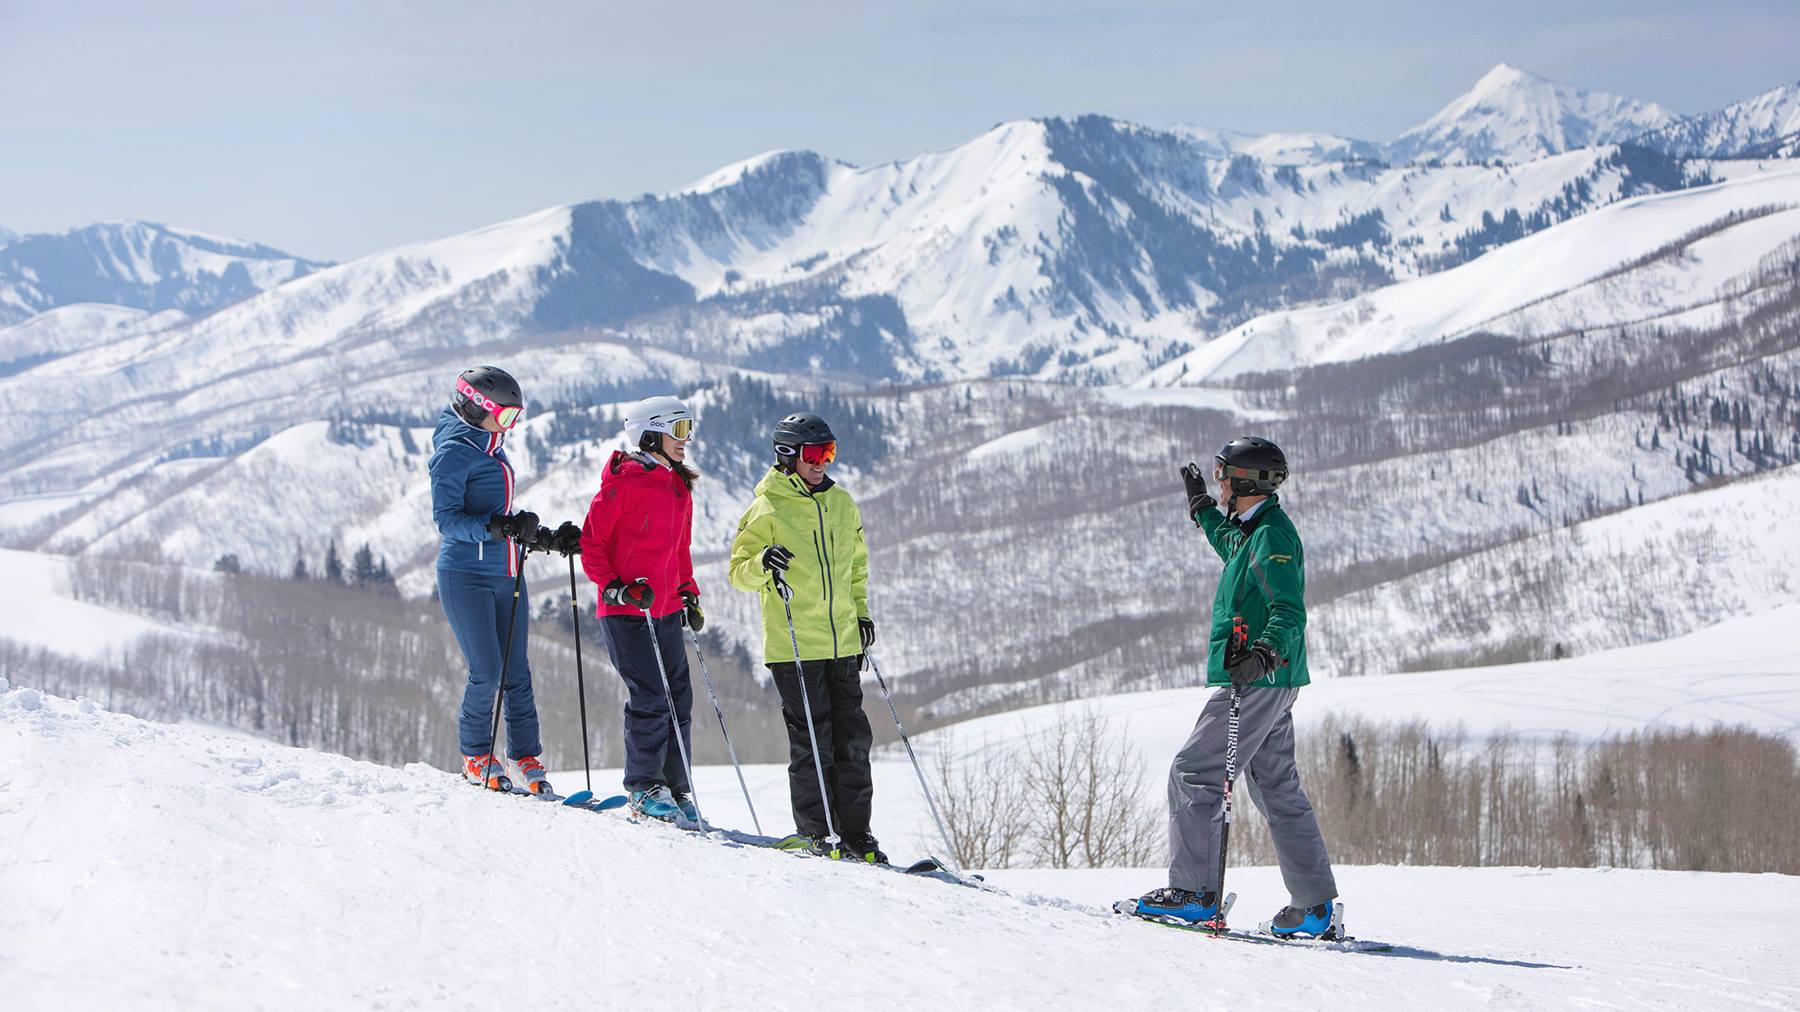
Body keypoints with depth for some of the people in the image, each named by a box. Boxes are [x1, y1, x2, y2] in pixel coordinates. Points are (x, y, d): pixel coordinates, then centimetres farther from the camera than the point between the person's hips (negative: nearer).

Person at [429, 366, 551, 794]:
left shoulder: (493, 449, 15)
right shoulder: (455, 452, -10)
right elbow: (446, 518, -17)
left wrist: (540, 535, 15)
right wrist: (494, 528, -29)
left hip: (506, 574, 8)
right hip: (466, 574, -7)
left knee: (516, 670, 5)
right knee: (486, 670, -8)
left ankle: (526, 756, 11)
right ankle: (475, 755, 9)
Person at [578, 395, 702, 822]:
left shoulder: (679, 487, 15)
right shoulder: (624, 482, -10)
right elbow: (590, 543, -9)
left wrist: (688, 595, 16)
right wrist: (615, 587, -19)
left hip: (666, 610, 8)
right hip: (626, 611, -8)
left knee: (678, 698, 7)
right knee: (650, 699, -10)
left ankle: (675, 788, 15)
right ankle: (644, 787, 2)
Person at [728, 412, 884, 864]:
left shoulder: (842, 504, 12)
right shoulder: (768, 509, -5)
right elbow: (739, 571, -5)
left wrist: (861, 611, 16)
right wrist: (762, 564, -26)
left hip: (843, 643, 5)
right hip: (793, 646, -5)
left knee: (853, 739, 4)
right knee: (812, 740, -5)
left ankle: (855, 833, 9)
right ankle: (812, 831, 5)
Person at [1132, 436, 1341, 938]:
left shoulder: (1272, 536, -15)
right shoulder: (1256, 531, 15)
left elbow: (1290, 612, -25)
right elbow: (1232, 548, 42)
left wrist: (1266, 651, -41)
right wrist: (1202, 507, 52)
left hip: (1256, 681, -10)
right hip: (1267, 683, 10)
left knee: (1194, 773, -8)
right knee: (1277, 788, 10)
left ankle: (1195, 889, -8)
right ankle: (1315, 905, 10)